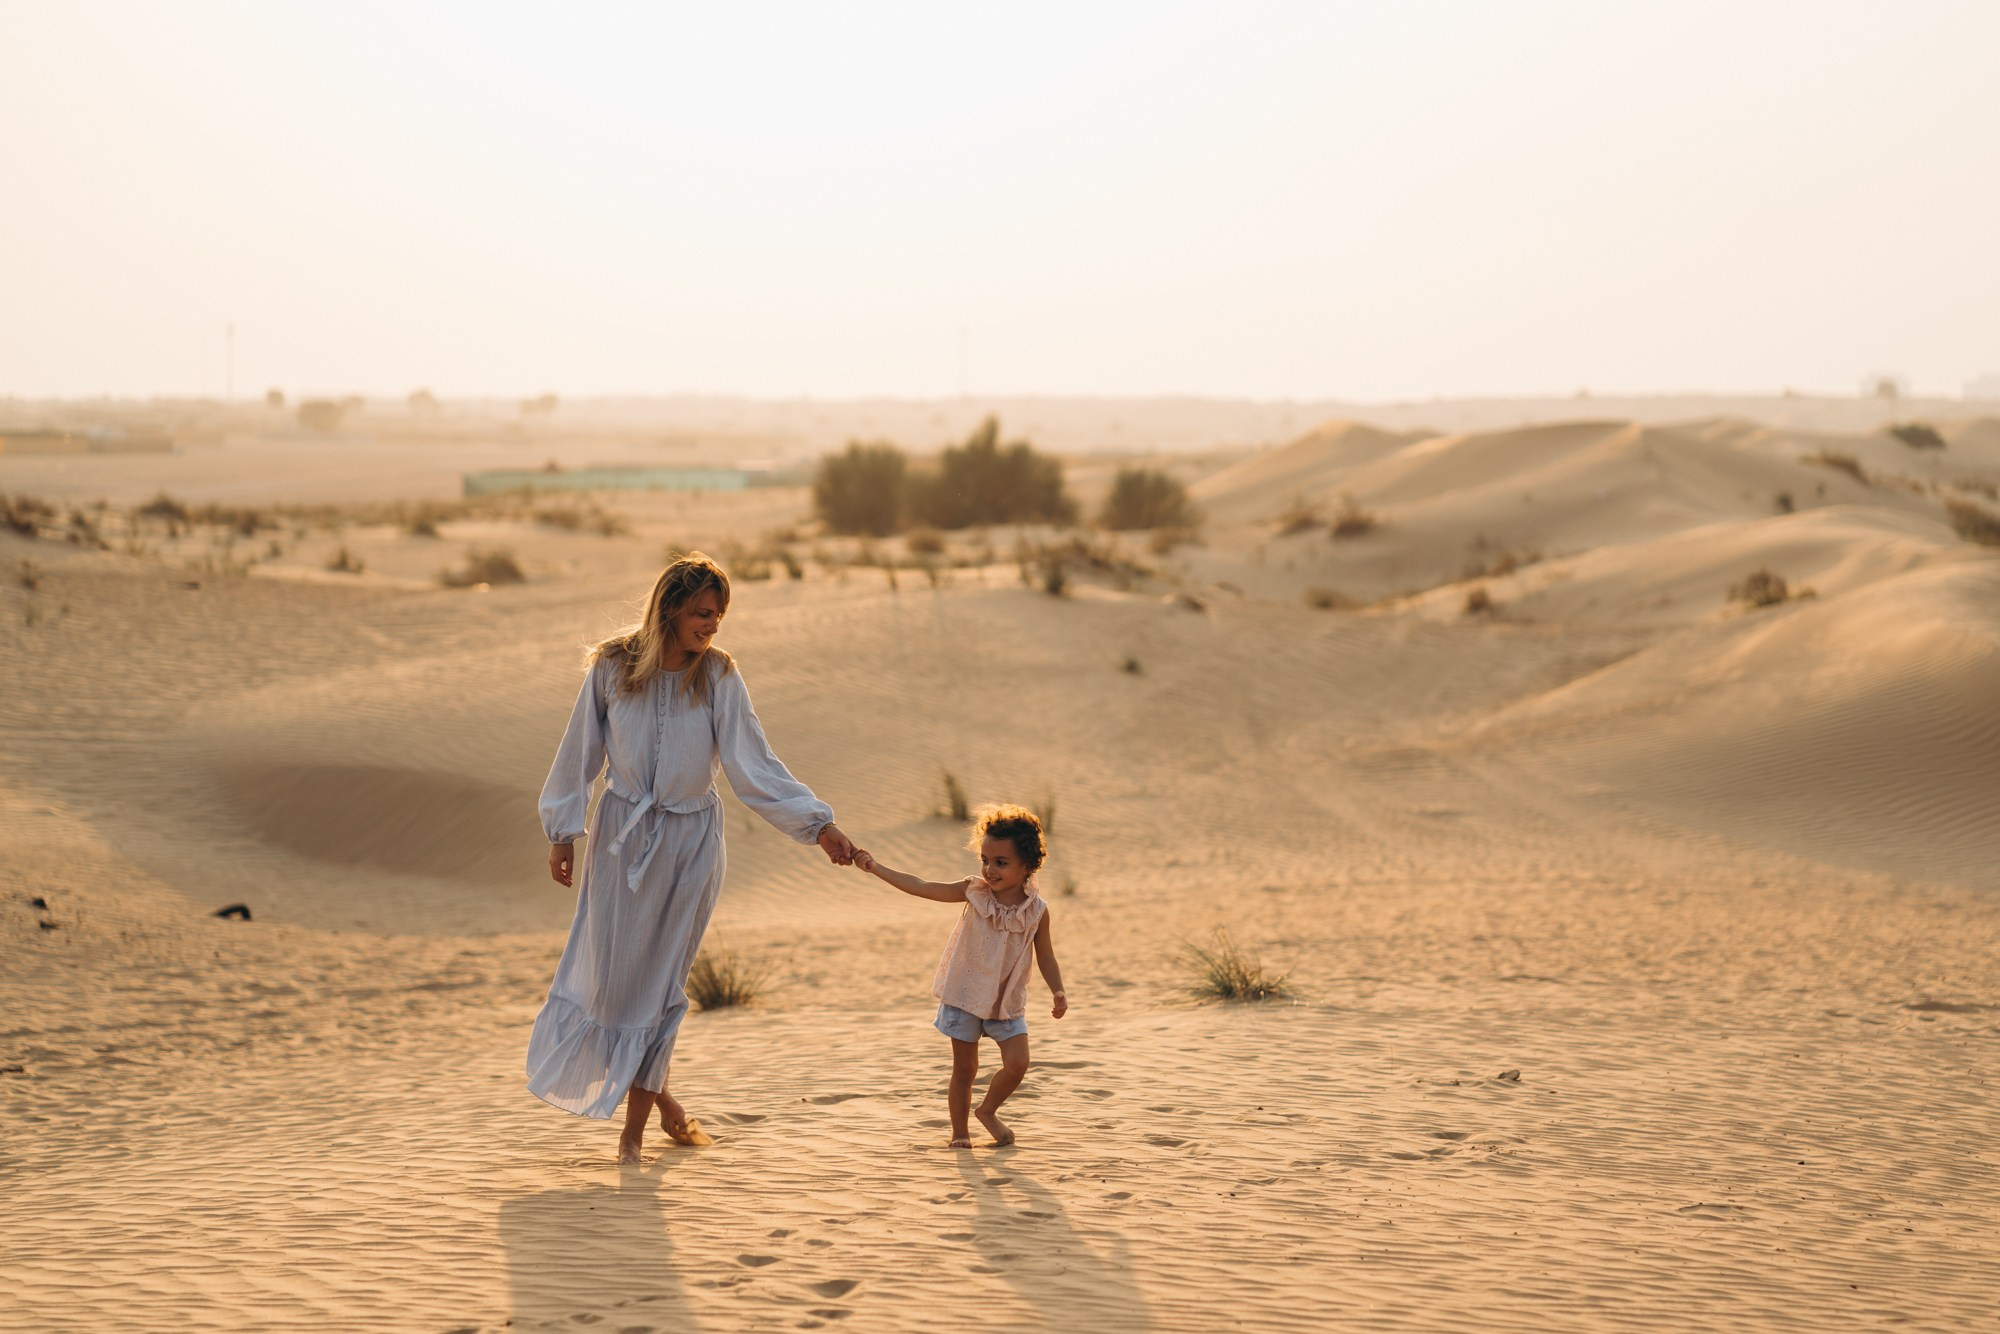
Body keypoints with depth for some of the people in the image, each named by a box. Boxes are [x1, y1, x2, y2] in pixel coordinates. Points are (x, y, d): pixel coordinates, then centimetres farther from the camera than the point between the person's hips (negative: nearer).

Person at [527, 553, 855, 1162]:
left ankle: (637, 1119, 17)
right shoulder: (613, 666, -8)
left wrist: (819, 825, -20)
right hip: (621, 835, 1)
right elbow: (580, 752, 2)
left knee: (659, 976, 4)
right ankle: (656, 1090, 27)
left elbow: (755, 766, -12)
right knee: (609, 969, 3)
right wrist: (562, 831, 4)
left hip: (689, 840, -1)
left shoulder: (718, 678, -9)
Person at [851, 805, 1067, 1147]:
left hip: (1008, 1001, 1)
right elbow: (920, 887, -11)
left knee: (1017, 1062, -10)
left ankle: (988, 1110, 17)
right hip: (965, 994, 0)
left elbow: (1046, 956, 2)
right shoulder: (973, 892, -9)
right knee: (964, 1068, 6)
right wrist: (874, 868, -17)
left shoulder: (1036, 910, -9)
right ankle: (959, 1132, 21)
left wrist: (1059, 993, -9)